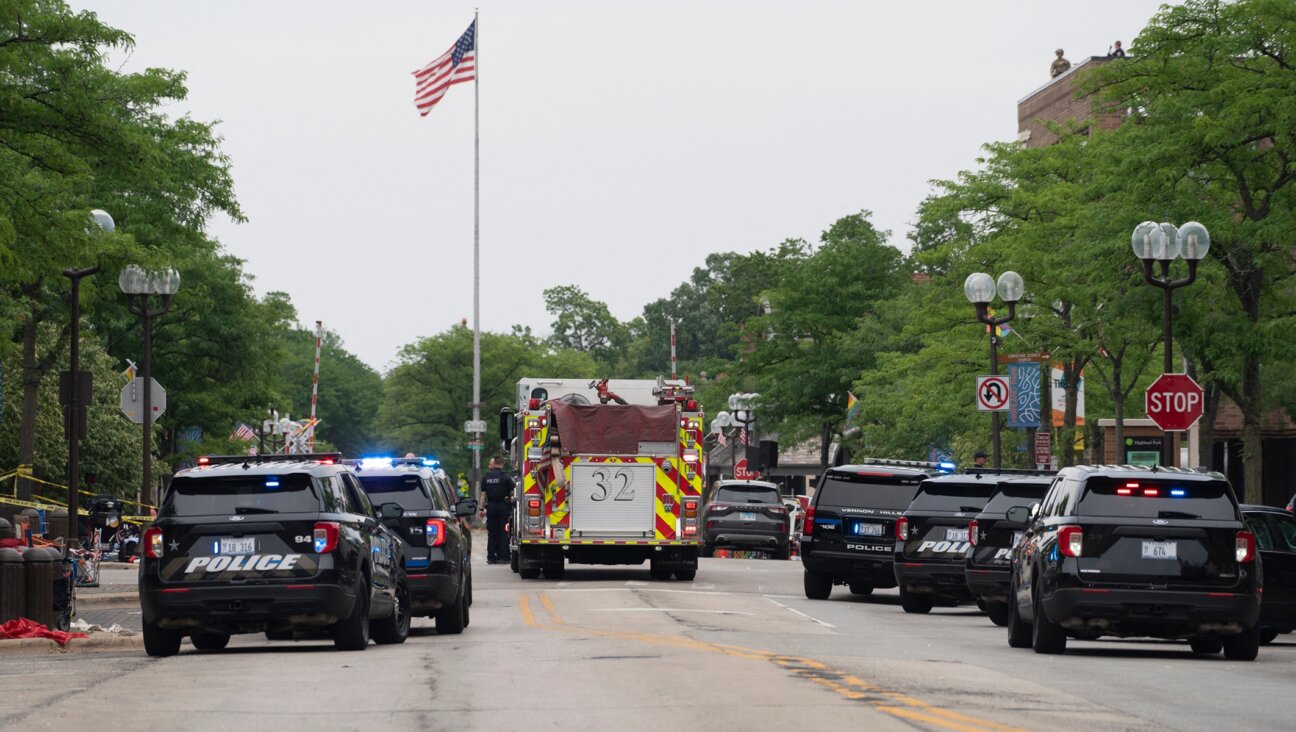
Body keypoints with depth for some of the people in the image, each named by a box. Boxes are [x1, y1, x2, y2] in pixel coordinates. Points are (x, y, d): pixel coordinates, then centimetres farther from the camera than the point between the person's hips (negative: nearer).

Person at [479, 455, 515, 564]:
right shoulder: (505, 476, -7)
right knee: (504, 532, 1)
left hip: (491, 506, 3)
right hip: (503, 505, -3)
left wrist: (482, 508, 10)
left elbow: (483, 494, 7)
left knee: (491, 533, 8)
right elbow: (512, 492, -8)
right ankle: (503, 556, -2)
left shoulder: (486, 477, 4)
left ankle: (491, 557, 5)